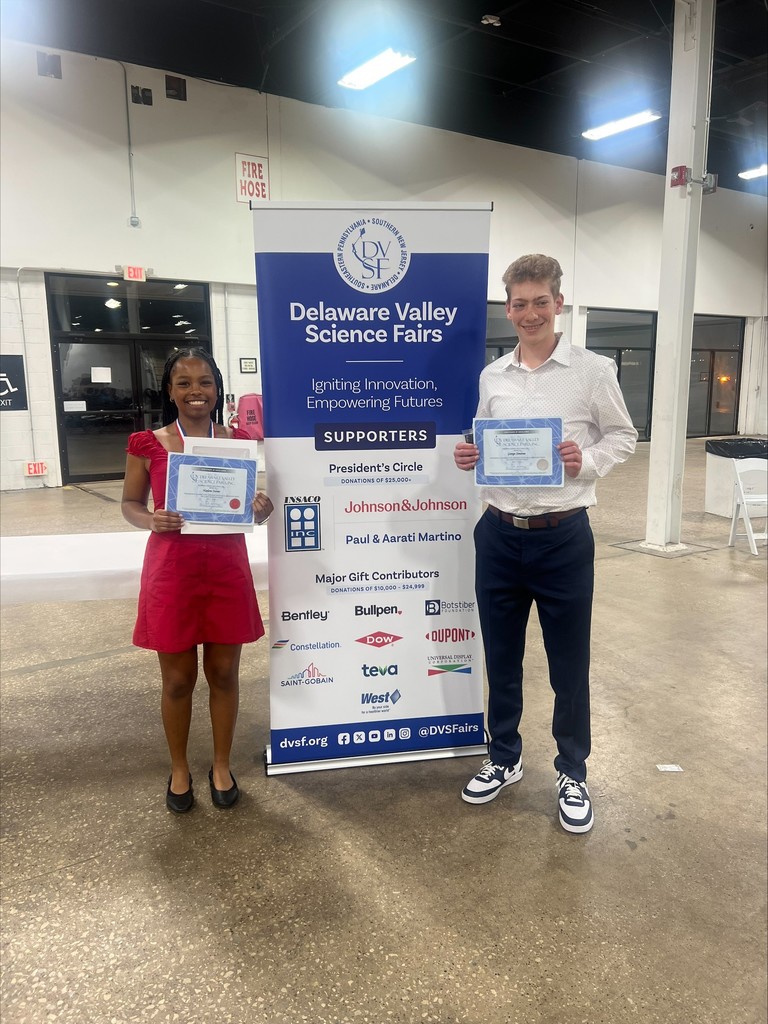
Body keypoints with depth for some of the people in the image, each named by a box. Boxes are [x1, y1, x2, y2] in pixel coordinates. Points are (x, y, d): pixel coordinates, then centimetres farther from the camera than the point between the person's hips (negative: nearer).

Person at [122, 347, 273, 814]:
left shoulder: (237, 440, 2)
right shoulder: (149, 444, -3)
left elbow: (250, 507, 9)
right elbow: (130, 504, 5)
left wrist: (261, 509, -14)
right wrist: (152, 520, -17)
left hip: (227, 567, 1)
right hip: (172, 570, -1)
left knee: (224, 673, 12)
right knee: (178, 678, 11)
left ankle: (222, 766, 33)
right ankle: (180, 770, 34)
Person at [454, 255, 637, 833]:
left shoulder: (593, 370, -3)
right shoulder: (491, 377, 7)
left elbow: (623, 436, 3)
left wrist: (587, 461, -16)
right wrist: (469, 458, -6)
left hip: (564, 536, -3)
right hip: (499, 534, 3)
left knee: (569, 664, 10)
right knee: (501, 657, 15)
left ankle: (573, 773, 31)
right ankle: (505, 759, 36)